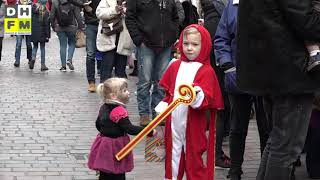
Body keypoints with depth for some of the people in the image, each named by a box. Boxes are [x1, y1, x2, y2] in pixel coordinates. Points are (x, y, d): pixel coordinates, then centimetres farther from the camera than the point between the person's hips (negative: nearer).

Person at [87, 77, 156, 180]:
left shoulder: (104, 108, 6)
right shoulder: (119, 111, -23)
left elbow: (98, 124, 17)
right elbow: (129, 128, -27)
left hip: (103, 145, 9)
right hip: (115, 147, -9)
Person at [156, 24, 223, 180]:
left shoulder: (206, 71, -9)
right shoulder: (175, 66, 8)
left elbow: (207, 99, -18)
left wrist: (196, 95, -37)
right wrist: (163, 107, 7)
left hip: (194, 124, -5)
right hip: (174, 120, 5)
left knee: (193, 157, 2)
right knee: (173, 154, 16)